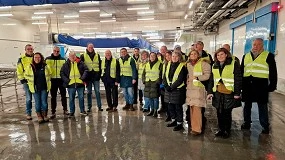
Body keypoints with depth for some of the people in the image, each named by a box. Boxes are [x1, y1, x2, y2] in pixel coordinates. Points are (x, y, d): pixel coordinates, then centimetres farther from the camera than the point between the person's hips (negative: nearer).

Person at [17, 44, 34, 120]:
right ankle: (28, 114, 13)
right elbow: (19, 70, 0)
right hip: (27, 81, -2)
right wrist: (22, 79, -5)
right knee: (28, 98, 1)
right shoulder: (22, 59, 0)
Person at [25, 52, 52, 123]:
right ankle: (39, 116, 17)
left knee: (44, 102, 5)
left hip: (44, 87, 0)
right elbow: (26, 75, 12)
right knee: (37, 103, 5)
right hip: (35, 88, 0)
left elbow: (50, 74, 14)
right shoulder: (30, 67, -2)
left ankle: (45, 115, 21)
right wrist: (31, 82, 7)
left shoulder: (45, 66, -2)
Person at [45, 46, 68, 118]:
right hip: (52, 80, 0)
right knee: (53, 97, 6)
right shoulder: (48, 59, 3)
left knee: (63, 95, 8)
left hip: (61, 79, 1)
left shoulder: (63, 59, 6)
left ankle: (65, 110, 21)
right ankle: (53, 112, 14)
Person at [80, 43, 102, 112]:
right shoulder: (83, 56, 3)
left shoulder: (97, 55, 9)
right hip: (88, 76, 0)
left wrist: (99, 74, 2)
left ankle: (99, 106, 10)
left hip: (96, 76, 1)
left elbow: (100, 65, 10)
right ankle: (89, 107, 16)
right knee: (89, 92, 7)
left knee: (97, 91, 3)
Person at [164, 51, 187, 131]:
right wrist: (166, 86, -6)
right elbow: (165, 77, 9)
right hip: (168, 89, 6)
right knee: (170, 106, 13)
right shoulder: (169, 65, 11)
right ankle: (174, 120, 29)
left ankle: (179, 123, 13)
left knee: (178, 107, 0)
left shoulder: (182, 66, -8)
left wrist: (172, 87, -16)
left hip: (178, 89, -6)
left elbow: (180, 79, -14)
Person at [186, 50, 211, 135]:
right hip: (190, 88, 6)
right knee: (191, 108, 7)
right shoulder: (188, 64, 15)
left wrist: (197, 78, -18)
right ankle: (193, 126, 17)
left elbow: (207, 75, -9)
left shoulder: (203, 63, -4)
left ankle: (197, 129, 0)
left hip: (198, 88, -6)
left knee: (196, 108, -8)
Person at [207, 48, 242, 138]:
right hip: (218, 93, 5)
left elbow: (238, 79, -7)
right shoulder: (214, 66, 13)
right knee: (219, 113, 9)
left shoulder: (234, 64, -4)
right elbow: (211, 80, 14)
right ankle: (221, 129, 25)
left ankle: (227, 131, 19)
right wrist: (210, 92, 6)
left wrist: (237, 93, -11)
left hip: (229, 93, -4)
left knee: (227, 113, 3)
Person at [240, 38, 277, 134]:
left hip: (261, 85, -4)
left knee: (262, 106, 3)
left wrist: (272, 85, -8)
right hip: (247, 85, 4)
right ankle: (247, 123, 26)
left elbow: (273, 72, -1)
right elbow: (241, 71, 15)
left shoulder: (268, 56, 1)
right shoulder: (246, 56, 13)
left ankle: (265, 126, 16)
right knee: (247, 105, 12)